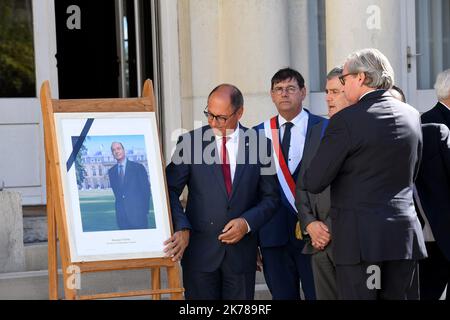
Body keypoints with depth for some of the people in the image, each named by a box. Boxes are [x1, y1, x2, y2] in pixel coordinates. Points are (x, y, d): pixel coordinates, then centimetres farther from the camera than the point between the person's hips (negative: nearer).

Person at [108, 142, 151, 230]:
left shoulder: (138, 167, 0)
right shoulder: (111, 172, 12)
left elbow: (146, 189, -1)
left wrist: (145, 209, -6)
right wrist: (118, 208, 9)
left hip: (137, 212, -3)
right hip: (121, 214, 3)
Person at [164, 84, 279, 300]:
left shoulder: (259, 144, 2)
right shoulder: (190, 142, -1)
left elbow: (271, 197, 6)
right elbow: (171, 190, -2)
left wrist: (248, 222, -10)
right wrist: (182, 228, -16)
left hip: (242, 250, 1)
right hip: (199, 249, -1)